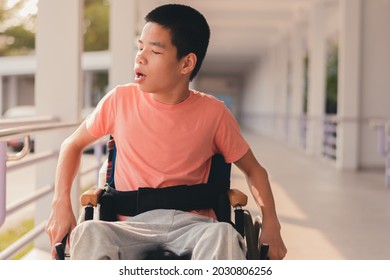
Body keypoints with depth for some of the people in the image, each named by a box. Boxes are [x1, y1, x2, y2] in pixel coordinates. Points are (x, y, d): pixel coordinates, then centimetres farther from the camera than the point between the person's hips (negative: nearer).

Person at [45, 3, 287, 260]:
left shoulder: (212, 113, -1)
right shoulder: (120, 100, 2)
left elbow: (253, 170, 12)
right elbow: (73, 145, 16)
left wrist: (271, 225, -5)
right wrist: (61, 204, 0)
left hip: (193, 224, -1)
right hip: (133, 226, 1)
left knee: (224, 235, -37)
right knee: (88, 234, -34)